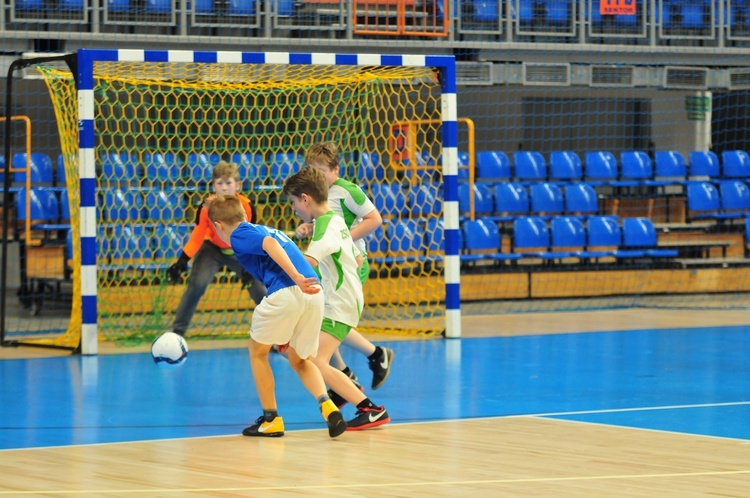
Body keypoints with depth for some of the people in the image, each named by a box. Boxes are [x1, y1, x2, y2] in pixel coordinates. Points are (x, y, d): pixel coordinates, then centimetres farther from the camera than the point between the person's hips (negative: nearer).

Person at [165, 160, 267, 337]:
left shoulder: (247, 206, -23)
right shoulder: (206, 207, -25)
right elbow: (196, 237, -19)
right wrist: (182, 262, -29)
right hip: (212, 249, -1)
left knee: (260, 289, -3)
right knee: (197, 285, -23)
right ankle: (176, 332, -14)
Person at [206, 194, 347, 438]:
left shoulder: (239, 235, 8)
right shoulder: (266, 229, 32)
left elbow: (269, 243, -13)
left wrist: (297, 278, -24)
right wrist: (291, 330, 38)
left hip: (285, 291, -7)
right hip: (314, 293, 7)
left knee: (257, 351, 17)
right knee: (300, 361, 22)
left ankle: (271, 419, 16)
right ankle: (328, 406, -2)